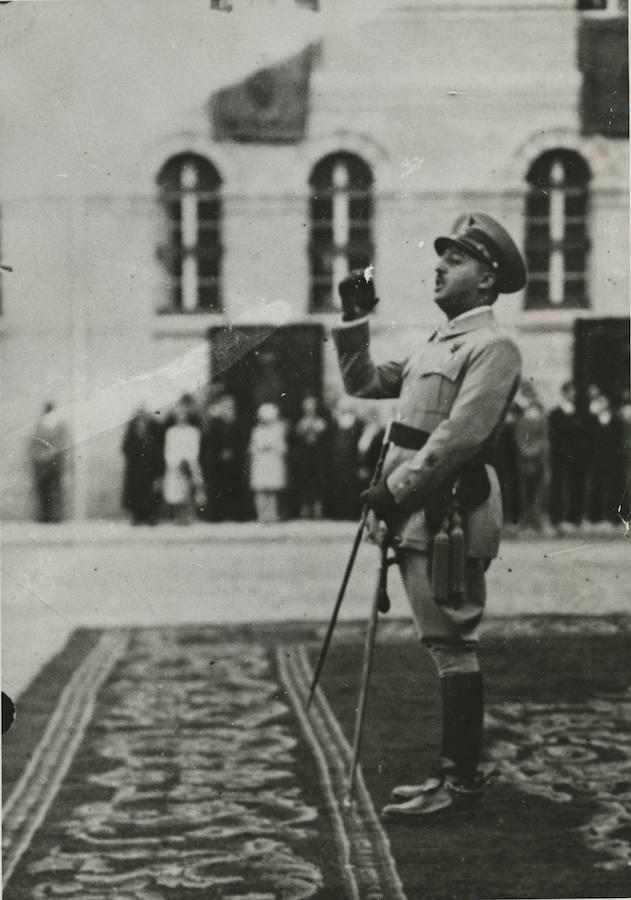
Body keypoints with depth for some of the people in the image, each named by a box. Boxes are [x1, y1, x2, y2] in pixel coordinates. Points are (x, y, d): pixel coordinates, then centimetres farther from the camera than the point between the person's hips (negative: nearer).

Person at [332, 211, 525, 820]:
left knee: (452, 645, -7)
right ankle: (456, 771, 20)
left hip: (449, 513, -9)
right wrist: (354, 321, 15)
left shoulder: (493, 347, -8)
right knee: (445, 645, 13)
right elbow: (364, 383, 27)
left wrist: (397, 488, -17)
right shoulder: (437, 346, 21)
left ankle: (462, 782, -2)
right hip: (418, 514, 9)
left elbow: (460, 435, -18)